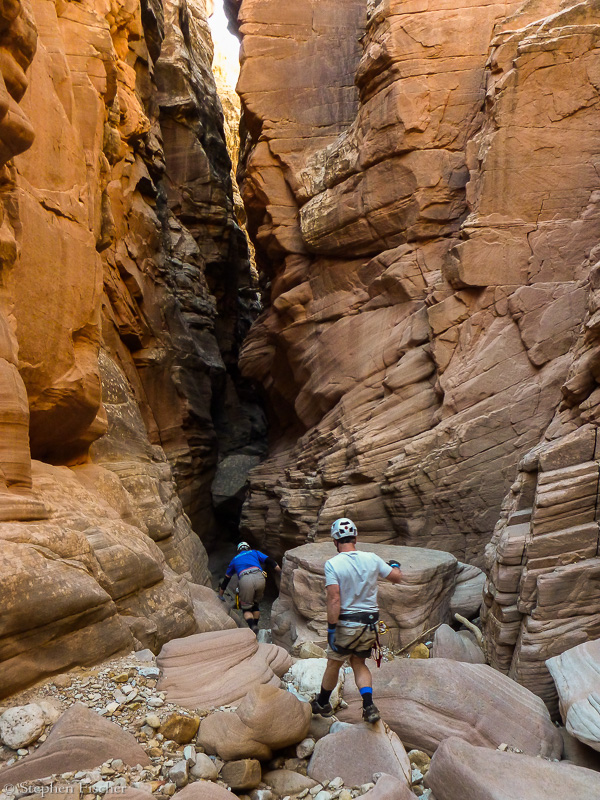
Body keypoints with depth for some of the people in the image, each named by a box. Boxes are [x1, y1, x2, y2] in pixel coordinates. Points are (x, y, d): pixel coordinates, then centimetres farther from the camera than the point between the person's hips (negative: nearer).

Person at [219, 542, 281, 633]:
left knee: (246, 609, 12)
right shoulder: (255, 552, 34)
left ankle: (252, 626, -13)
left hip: (245, 580, -1)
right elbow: (271, 562, 20)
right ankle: (255, 626, 18)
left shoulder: (234, 559, 35)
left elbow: (226, 580, 42)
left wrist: (220, 596, 52)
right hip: (259, 577, 1)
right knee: (255, 605, 25)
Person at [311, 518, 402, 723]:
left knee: (333, 664, 17)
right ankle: (369, 706, 8)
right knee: (359, 663, 22)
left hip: (346, 624, -3)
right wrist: (395, 565, 28)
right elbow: (397, 577, 7)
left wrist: (331, 628, -15)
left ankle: (323, 703, 36)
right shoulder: (372, 559, -4)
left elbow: (334, 599, -21)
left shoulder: (332, 564, -16)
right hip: (370, 623, 4)